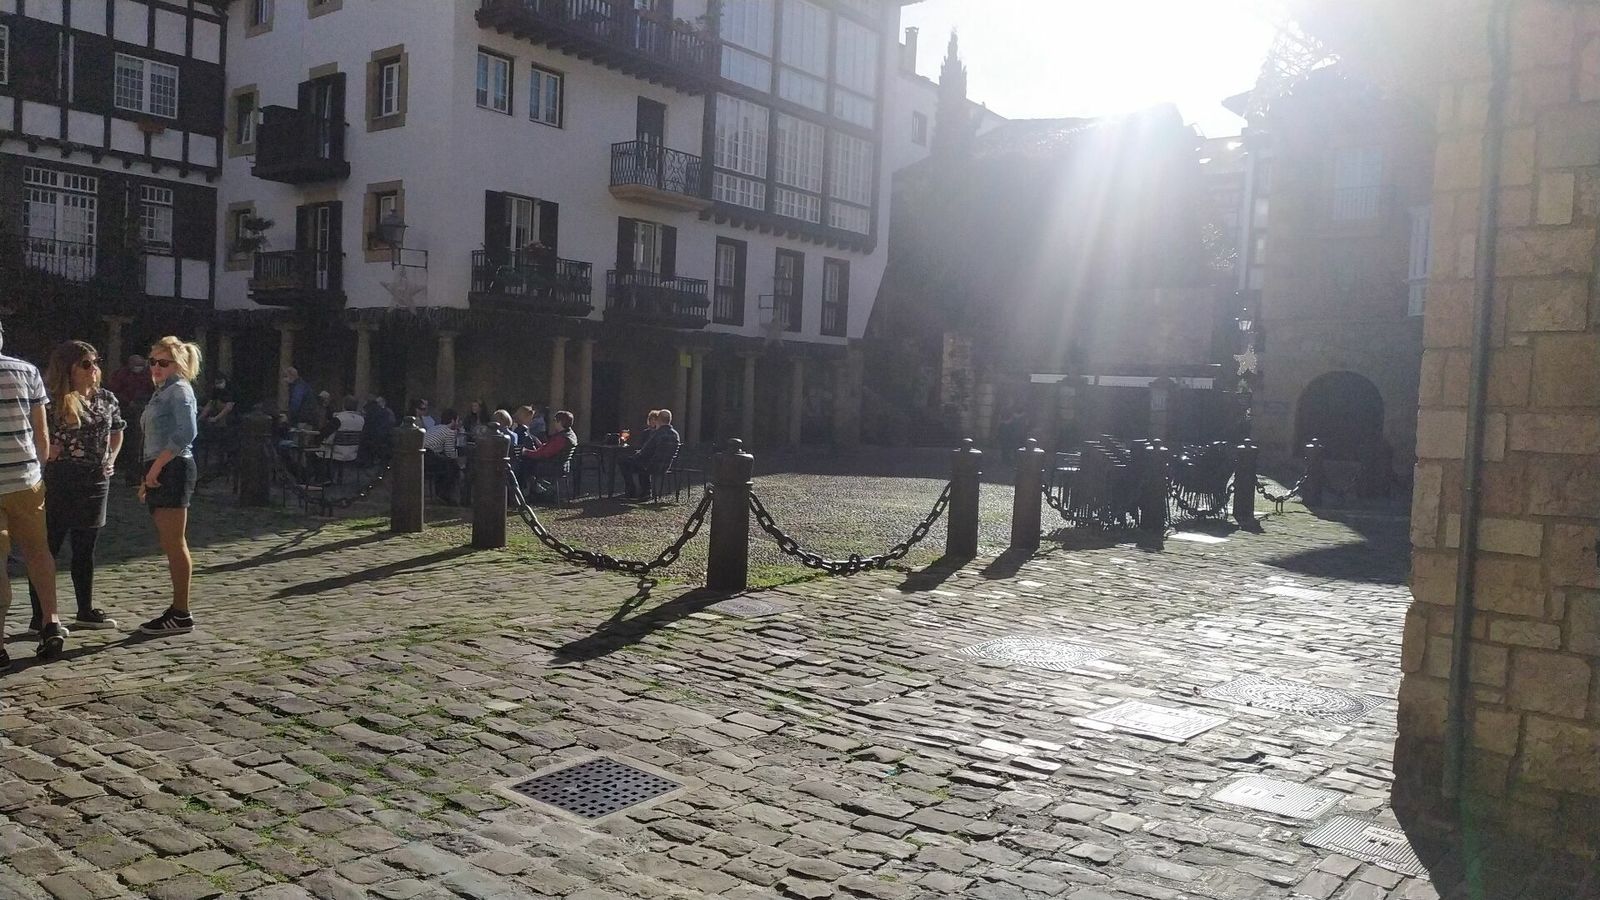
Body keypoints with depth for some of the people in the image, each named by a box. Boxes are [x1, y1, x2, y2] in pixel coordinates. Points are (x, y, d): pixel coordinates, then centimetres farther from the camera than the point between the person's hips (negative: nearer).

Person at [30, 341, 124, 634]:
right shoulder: (52, 400, -10)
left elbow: (117, 431, 23)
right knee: (48, 547, 0)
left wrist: (111, 458, 10)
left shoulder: (106, 398, 8)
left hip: (96, 480, 6)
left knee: (85, 549, 14)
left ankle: (86, 611, 24)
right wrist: (45, 451, -19)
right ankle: (40, 617, 7)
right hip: (58, 482, -6)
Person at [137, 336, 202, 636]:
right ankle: (177, 609, 16)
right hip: (160, 472, 10)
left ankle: (181, 615, -6)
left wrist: (157, 465, -21)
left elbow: (186, 433, -21)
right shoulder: (162, 392, 22)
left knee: (174, 544, -9)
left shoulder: (179, 390, -7)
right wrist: (148, 477, 19)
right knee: (170, 544, 11)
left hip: (172, 469, -10)